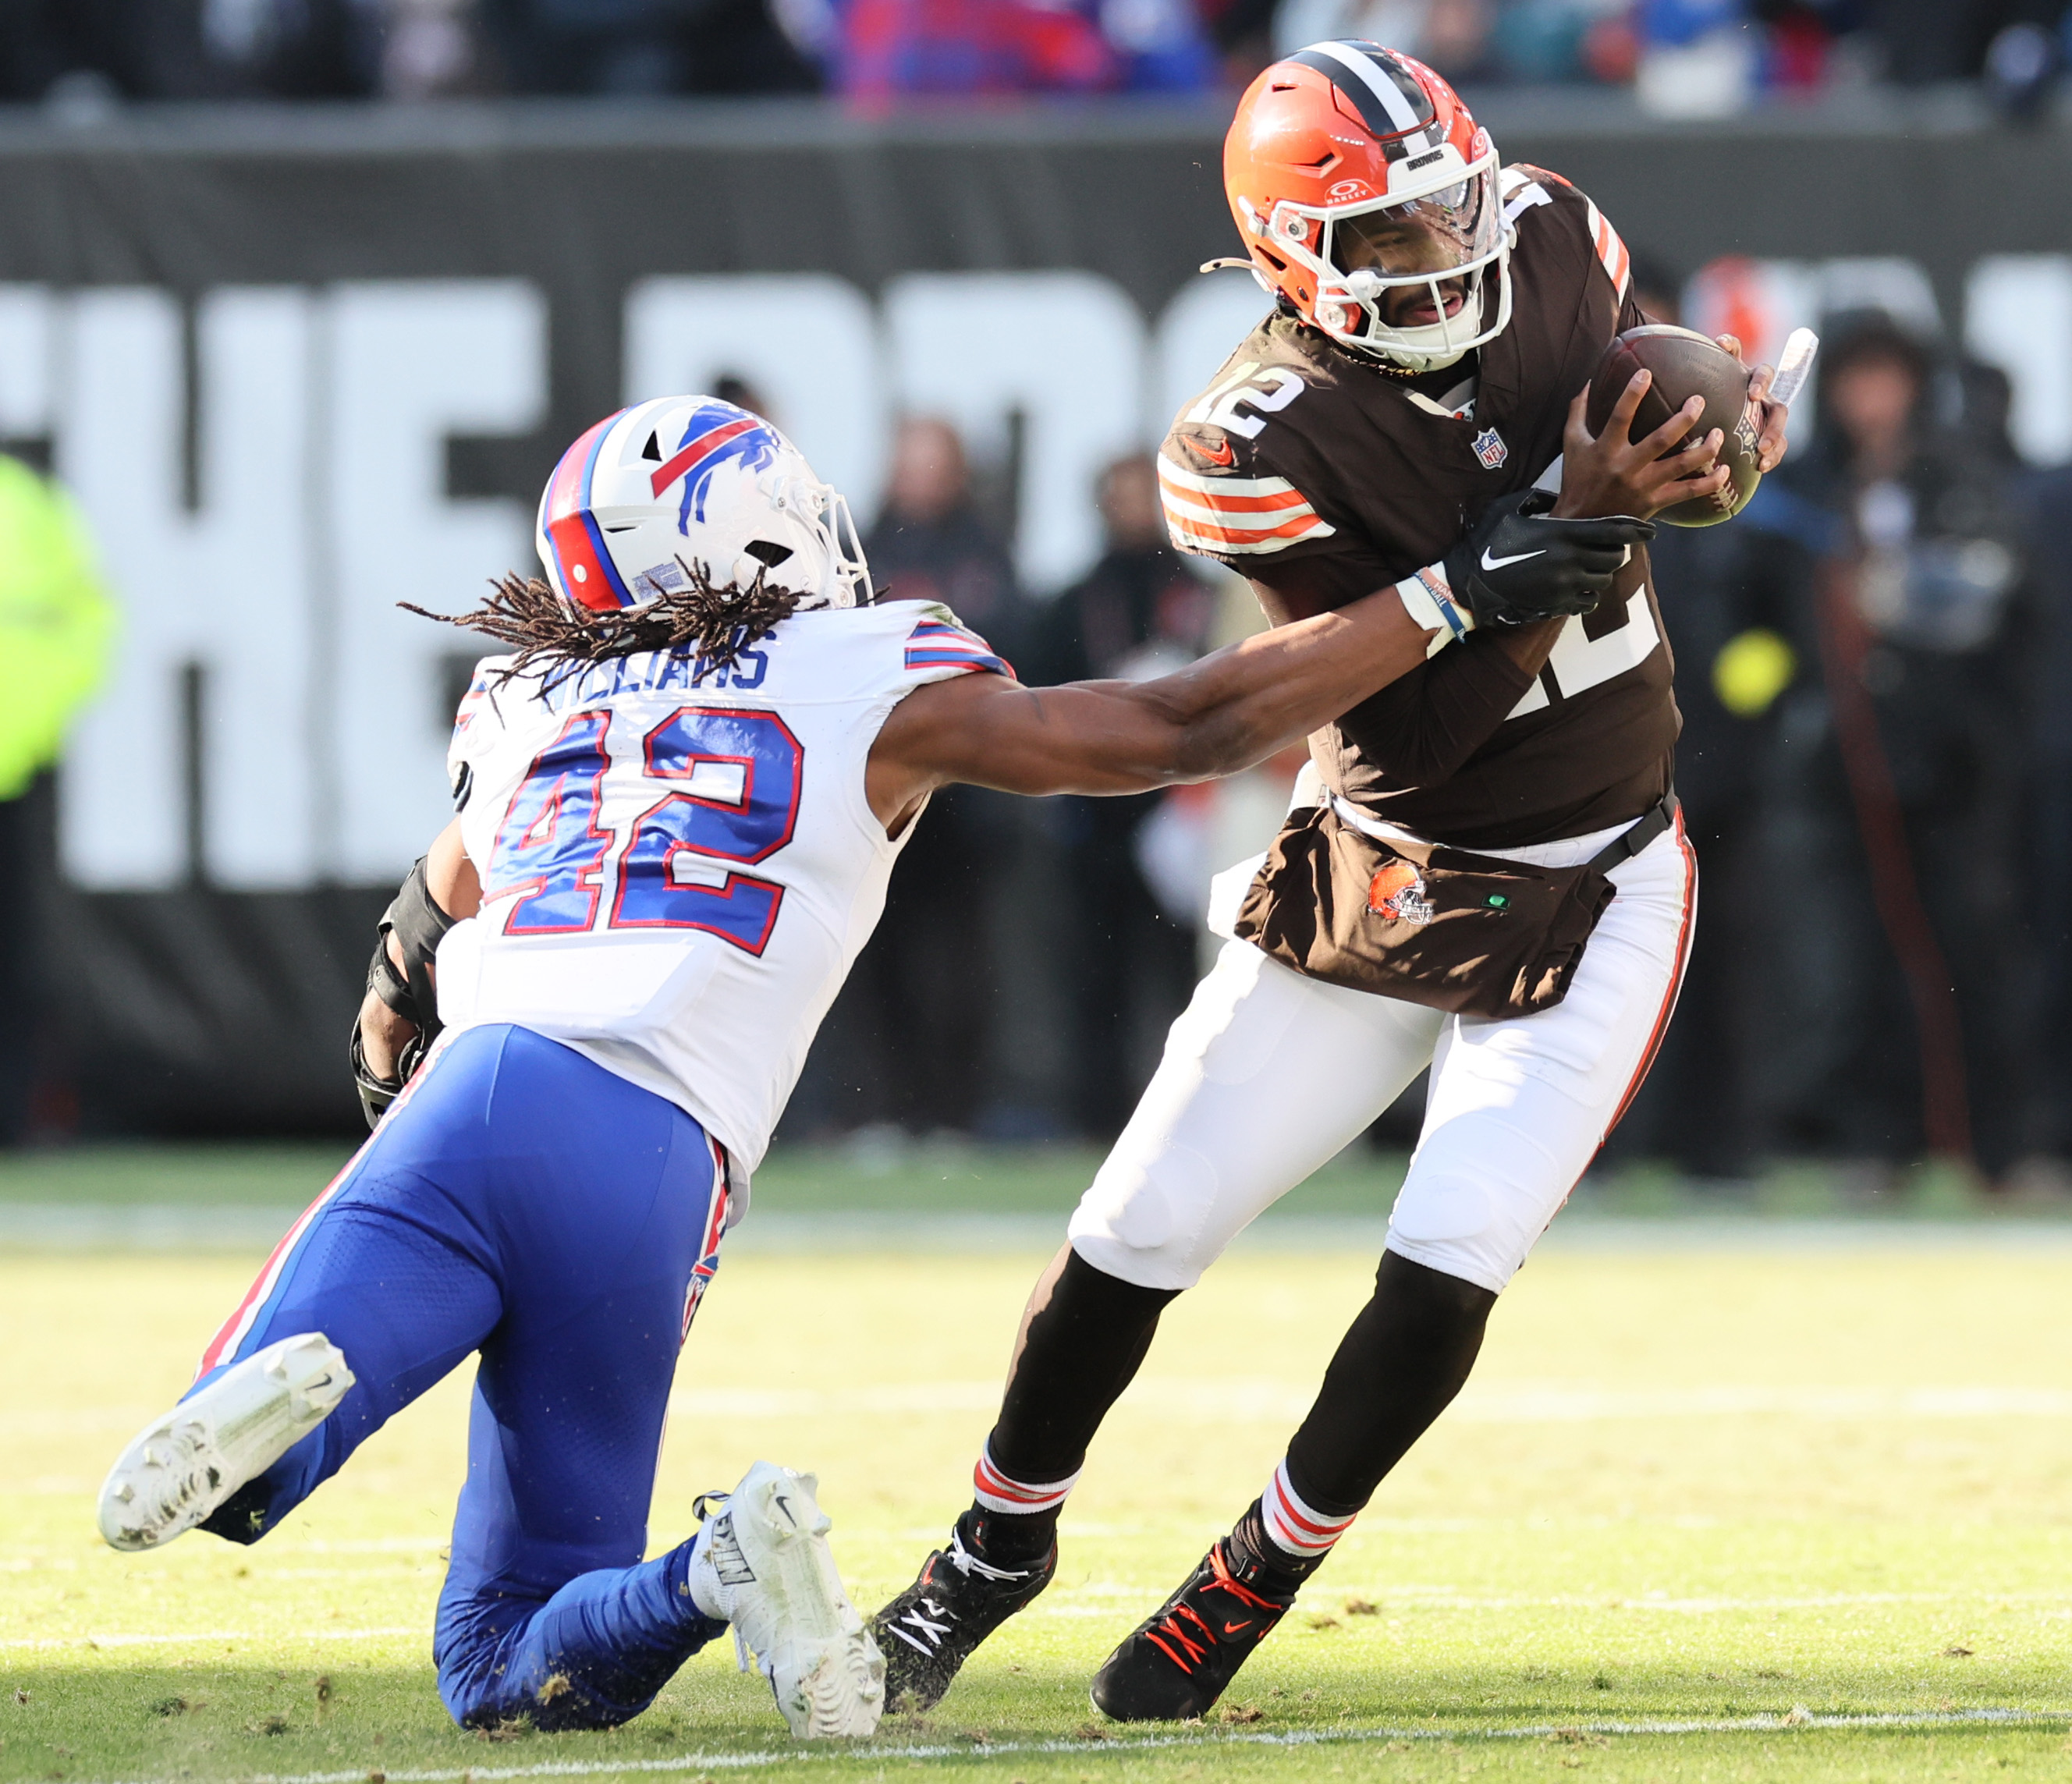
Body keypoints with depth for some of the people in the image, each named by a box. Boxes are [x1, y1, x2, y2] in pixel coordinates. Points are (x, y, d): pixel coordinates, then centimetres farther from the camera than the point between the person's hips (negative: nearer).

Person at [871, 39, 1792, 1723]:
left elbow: (1644, 373, 12)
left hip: (1589, 898, 1)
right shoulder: (1264, 443, -24)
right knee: (1140, 1230, 2)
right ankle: (998, 1545, 27)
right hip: (1378, 874, -1)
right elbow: (1402, 731, -26)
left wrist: (1724, 418, -11)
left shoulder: (1549, 238, -12)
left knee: (1448, 1267, -12)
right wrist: (1564, 526, -35)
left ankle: (1254, 1581, 9)